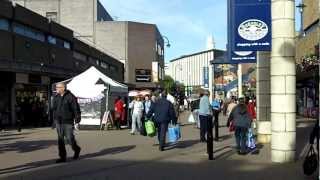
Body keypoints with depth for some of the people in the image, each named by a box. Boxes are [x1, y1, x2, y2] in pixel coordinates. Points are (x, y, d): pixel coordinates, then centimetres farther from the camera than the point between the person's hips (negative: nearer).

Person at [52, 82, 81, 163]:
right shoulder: (56, 97, 10)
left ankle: (76, 149, 26)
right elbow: (54, 109, 17)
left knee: (69, 138, -3)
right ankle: (62, 157, 11)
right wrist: (54, 119, 15)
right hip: (58, 122, 6)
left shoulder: (70, 97, -8)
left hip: (68, 122, -6)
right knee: (60, 140, 5)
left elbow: (76, 108, -8)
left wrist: (77, 118, -11)